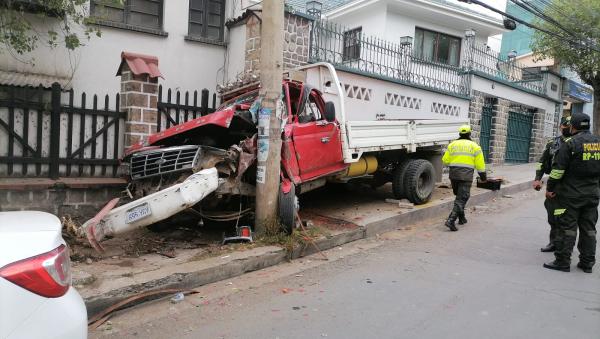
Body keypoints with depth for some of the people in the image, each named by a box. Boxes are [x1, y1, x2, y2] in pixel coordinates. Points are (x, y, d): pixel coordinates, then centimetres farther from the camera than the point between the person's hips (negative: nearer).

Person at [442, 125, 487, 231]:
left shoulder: (452, 144, 7)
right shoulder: (474, 146, 1)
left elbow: (445, 161, 3)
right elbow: (480, 163, 1)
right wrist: (482, 175, 14)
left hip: (454, 174, 4)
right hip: (466, 175, -4)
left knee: (459, 196, 22)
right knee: (461, 199, -5)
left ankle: (461, 218, 28)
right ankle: (451, 220, -19)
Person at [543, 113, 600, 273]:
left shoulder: (570, 143, -12)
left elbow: (558, 169, -14)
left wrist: (549, 188, -6)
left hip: (571, 194, -6)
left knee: (567, 228, 0)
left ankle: (562, 261, 4)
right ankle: (587, 263, 19)